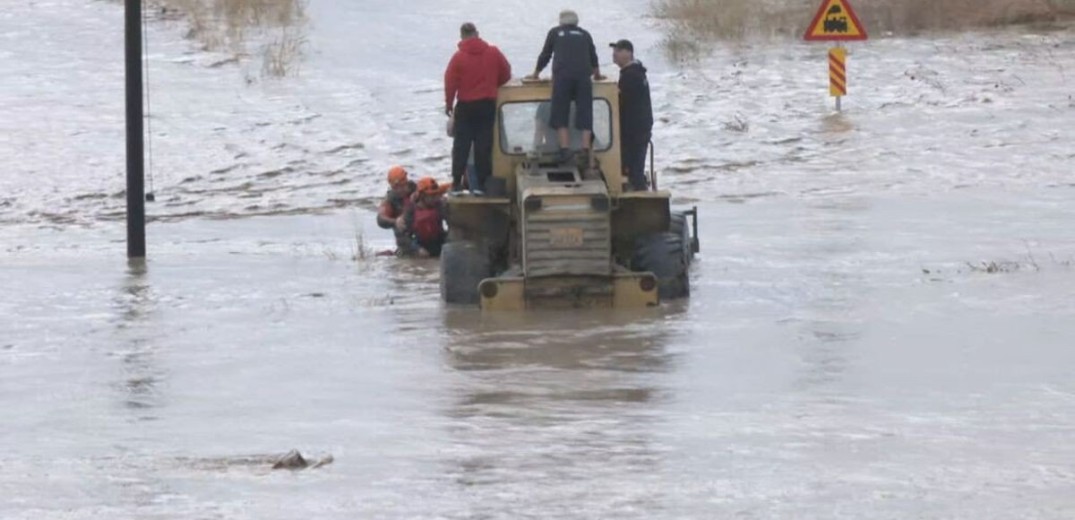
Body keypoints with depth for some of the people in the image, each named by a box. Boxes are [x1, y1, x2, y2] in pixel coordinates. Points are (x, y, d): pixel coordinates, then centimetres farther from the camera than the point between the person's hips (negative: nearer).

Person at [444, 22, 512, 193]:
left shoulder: (459, 57, -9)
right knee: (484, 144, 4)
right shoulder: (493, 53, -1)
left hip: (465, 106, -2)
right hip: (487, 104, 2)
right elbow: (506, 74, 6)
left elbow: (450, 82, -8)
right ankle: (482, 183, 2)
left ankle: (457, 182, 0)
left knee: (461, 144, 4)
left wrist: (448, 103, 4)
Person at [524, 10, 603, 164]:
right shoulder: (584, 34, 23)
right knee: (584, 113, 1)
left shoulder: (555, 33, 18)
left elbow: (545, 56, 20)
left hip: (562, 76, -2)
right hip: (583, 76, 2)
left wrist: (536, 74, 33)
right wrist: (597, 75, 46)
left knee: (560, 115, 0)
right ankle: (586, 150, -10)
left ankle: (565, 149, -13)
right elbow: (594, 58, 30)